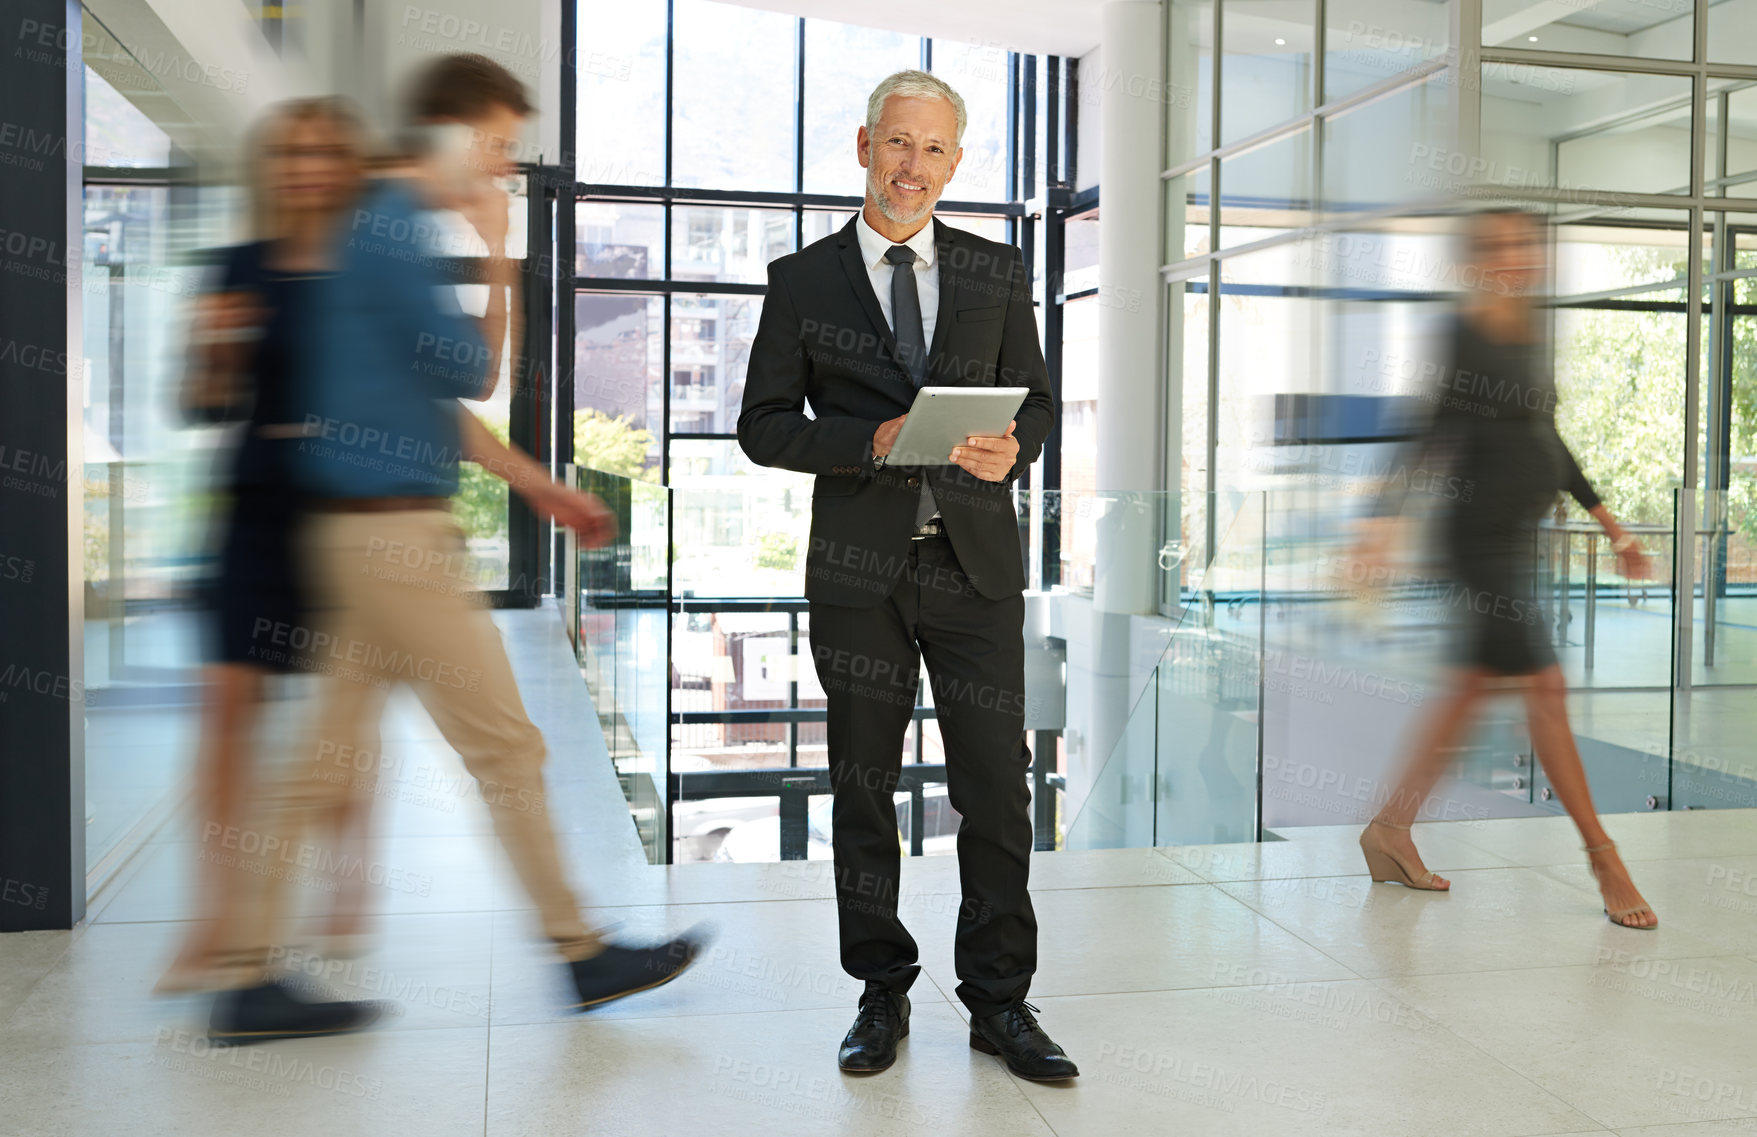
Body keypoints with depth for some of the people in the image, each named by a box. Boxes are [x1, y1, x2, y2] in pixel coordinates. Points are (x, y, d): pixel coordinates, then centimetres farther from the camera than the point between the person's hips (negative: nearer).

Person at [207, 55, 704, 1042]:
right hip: (394, 528, -10)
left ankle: (253, 980, 16)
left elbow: (435, 398, 21)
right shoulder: (395, 231, -14)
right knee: (506, 745, -1)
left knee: (335, 761, 11)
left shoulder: (390, 229, 18)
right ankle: (583, 953, 11)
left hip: (371, 529, 10)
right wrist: (499, 262, 0)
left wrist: (543, 489, 21)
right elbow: (475, 376, -10)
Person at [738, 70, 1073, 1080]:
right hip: (860, 570, 0)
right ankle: (883, 995, 22)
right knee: (864, 787, 7)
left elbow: (1037, 400, 12)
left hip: (977, 563, 1)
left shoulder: (999, 272, 10)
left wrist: (1011, 450, -11)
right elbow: (765, 424, 2)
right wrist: (871, 443, -14)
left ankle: (1000, 1003, 14)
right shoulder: (803, 280, 5)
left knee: (997, 787, 0)